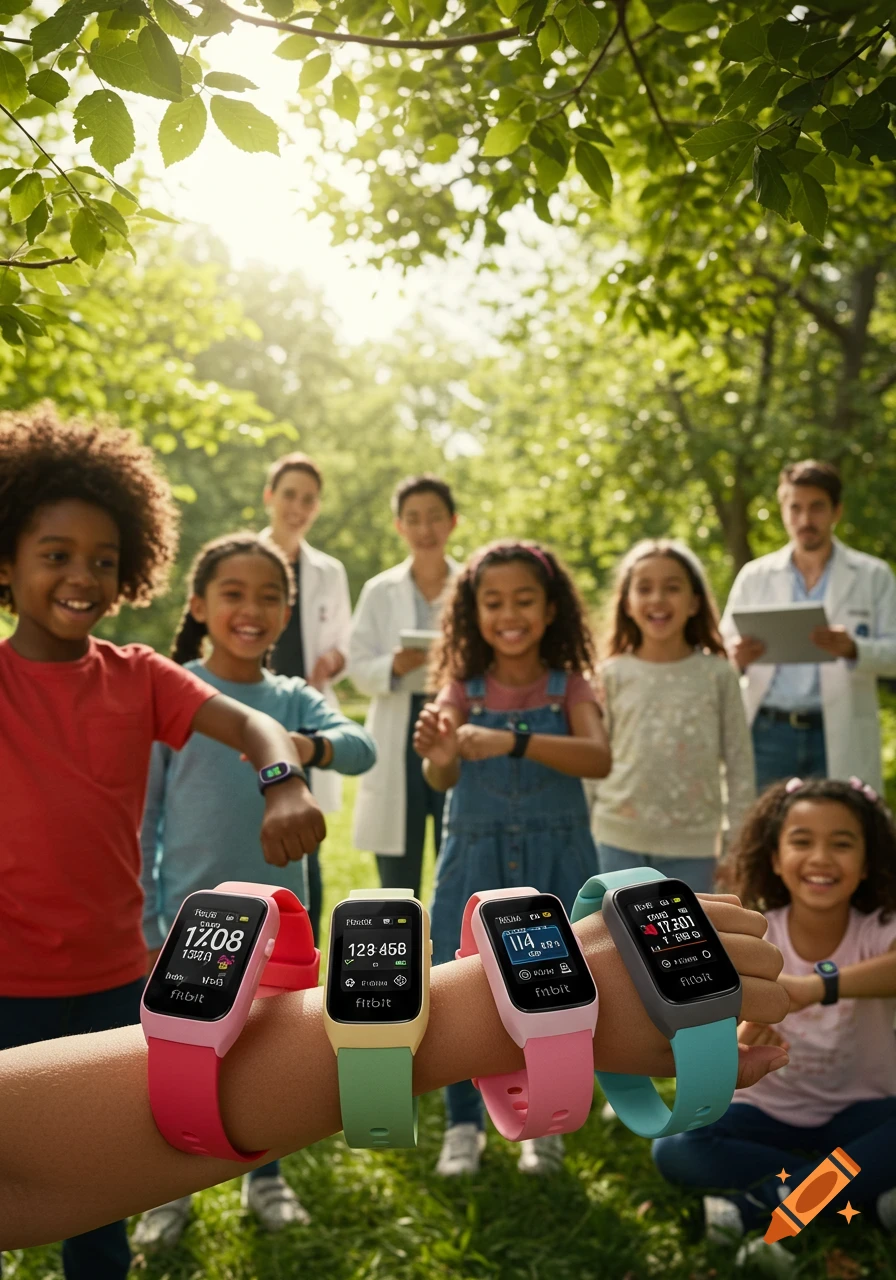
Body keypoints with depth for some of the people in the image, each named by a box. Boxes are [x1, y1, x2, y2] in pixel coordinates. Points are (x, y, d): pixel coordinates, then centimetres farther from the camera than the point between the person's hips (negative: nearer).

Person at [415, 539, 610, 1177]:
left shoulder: (569, 686, -4)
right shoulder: (462, 688, -2)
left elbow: (599, 759, -24)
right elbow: (441, 778, -16)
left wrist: (512, 741, -38)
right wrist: (438, 756, -40)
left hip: (555, 859, 0)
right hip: (476, 856, 1)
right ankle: (463, 1123, 25)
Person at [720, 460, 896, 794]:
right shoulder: (753, 576, 12)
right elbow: (724, 645, 11)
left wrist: (853, 649, -20)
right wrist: (737, 657, -14)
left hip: (840, 739, -1)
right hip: (768, 733, 1)